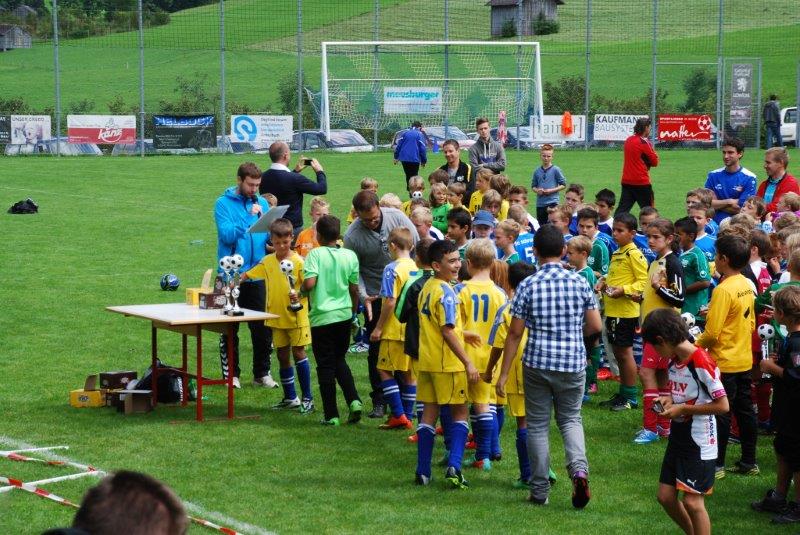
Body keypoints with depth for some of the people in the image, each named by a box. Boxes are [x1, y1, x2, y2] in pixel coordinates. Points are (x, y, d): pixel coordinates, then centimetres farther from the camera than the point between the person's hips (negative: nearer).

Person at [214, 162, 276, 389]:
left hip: (257, 275, 3)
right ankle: (231, 373, 14)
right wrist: (250, 217, -21)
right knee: (230, 328, 6)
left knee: (262, 328, 6)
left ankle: (262, 373, 16)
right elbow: (227, 236, -17)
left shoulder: (262, 203, 7)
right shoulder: (224, 204, -5)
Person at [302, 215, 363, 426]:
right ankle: (353, 400, 1)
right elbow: (354, 288, 6)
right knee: (340, 361, 20)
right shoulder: (350, 256, 0)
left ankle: (331, 415, 7)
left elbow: (309, 283, -22)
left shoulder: (316, 254, -11)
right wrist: (354, 313, 19)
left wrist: (301, 289, 1)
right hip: (344, 315, 4)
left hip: (322, 317, -4)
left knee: (326, 365, 5)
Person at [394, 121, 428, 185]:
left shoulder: (404, 133, 11)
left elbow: (398, 146, 7)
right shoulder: (420, 135, 0)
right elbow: (423, 149, -3)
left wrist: (396, 157, 11)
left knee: (408, 176, 17)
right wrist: (424, 161, 4)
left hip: (404, 159, 4)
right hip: (415, 159, -4)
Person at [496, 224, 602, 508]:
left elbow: (515, 333, -5)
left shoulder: (528, 285, -6)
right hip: (573, 362, 2)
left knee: (537, 425, 10)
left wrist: (503, 374, 1)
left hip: (537, 363, -1)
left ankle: (540, 491, 13)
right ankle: (579, 469, -10)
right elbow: (596, 327, 1)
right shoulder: (579, 282, -1)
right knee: (570, 419, 17)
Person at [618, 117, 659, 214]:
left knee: (622, 209, 2)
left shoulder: (628, 140, 9)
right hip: (641, 182, -6)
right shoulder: (644, 143, -12)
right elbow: (655, 162, -7)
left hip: (626, 181, 6)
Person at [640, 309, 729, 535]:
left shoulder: (701, 363, -20)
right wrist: (669, 400, 1)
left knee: (692, 501, -8)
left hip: (699, 442, -8)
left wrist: (682, 409, -17)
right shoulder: (673, 361, 5)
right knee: (666, 496, 10)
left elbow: (722, 405, -20)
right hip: (677, 437, 8)